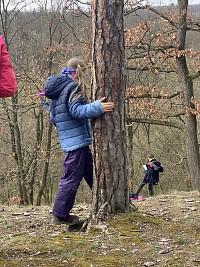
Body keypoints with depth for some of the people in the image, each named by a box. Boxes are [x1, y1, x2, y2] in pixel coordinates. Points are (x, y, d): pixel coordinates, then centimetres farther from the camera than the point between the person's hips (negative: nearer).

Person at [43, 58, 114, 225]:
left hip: (67, 140, 10)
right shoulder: (73, 86, -11)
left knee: (91, 173, 16)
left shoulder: (57, 89, 17)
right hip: (77, 139, -10)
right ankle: (60, 214, 0)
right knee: (72, 177, -5)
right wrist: (97, 107, -31)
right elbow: (76, 110, -23)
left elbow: (53, 117, 20)